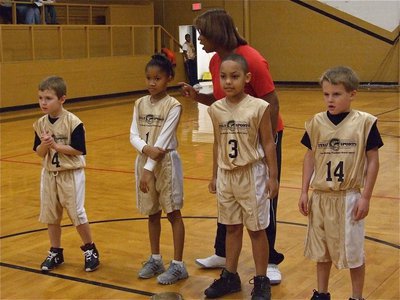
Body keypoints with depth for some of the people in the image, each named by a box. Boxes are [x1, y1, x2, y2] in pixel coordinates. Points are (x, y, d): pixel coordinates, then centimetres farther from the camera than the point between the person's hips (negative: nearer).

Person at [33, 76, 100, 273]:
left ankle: (90, 249, 20)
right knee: (50, 214, 11)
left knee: (76, 213, 1)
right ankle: (55, 252, 26)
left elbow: (78, 149, -16)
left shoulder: (73, 122, -15)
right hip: (49, 174, 5)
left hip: (71, 174, -5)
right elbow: (39, 152, 2)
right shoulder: (40, 124, 0)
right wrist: (45, 144, -19)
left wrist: (56, 145, -20)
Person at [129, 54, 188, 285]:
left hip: (166, 162, -5)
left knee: (173, 213, 1)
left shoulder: (173, 106, -11)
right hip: (144, 161, 5)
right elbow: (133, 135, 0)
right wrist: (147, 148, -22)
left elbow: (163, 140, -17)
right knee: (152, 213, 14)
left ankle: (178, 265, 8)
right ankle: (155, 259, 27)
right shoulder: (140, 104, 5)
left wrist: (149, 170, -21)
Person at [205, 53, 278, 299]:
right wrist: (215, 175, 13)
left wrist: (273, 176, -6)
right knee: (232, 227, 15)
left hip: (251, 175, -4)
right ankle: (230, 276, 28)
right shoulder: (216, 109, 0)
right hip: (226, 175, 4)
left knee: (256, 229, 6)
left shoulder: (259, 107, -12)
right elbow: (218, 144, 9)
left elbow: (268, 143, -7)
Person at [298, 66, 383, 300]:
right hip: (321, 197, 3)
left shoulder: (365, 122, -10)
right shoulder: (317, 123, -2)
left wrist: (366, 197, -8)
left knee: (353, 251, 9)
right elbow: (310, 157, 6)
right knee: (321, 249, 16)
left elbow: (373, 161, -5)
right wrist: (304, 192, 4)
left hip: (349, 198, -3)